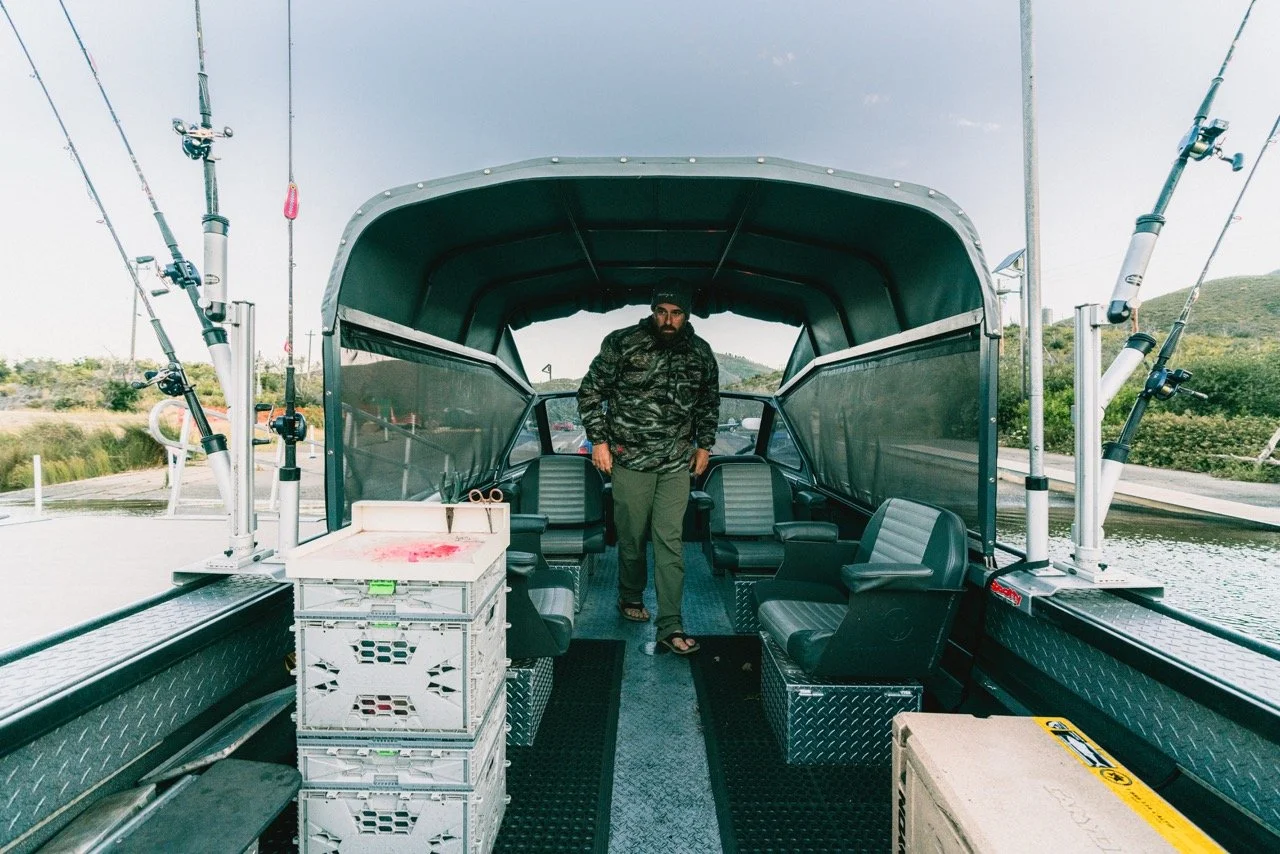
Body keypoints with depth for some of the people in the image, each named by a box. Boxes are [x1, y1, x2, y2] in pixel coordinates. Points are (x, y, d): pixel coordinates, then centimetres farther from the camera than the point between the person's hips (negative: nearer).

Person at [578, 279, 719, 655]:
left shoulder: (701, 353, 4)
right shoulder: (621, 343, -7)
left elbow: (709, 401, 20)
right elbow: (590, 391, 0)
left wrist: (704, 444, 15)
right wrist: (598, 440, -5)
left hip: (677, 465, 2)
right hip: (630, 460, -2)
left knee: (670, 542, 0)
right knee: (632, 537, 8)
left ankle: (670, 626, 6)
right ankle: (630, 598, 35)